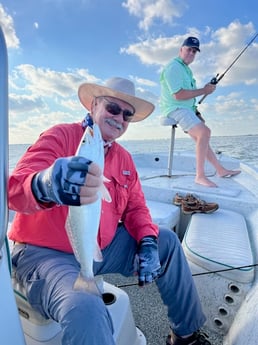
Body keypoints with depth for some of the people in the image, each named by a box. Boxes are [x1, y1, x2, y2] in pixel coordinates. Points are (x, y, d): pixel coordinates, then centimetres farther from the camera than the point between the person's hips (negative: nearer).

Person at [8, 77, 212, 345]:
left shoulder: (124, 158, 6)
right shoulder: (60, 136, -13)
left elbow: (135, 207, 9)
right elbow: (14, 189, -25)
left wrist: (148, 244, -8)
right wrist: (45, 186, -49)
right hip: (46, 253, -6)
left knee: (167, 241, 7)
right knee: (86, 308, -36)